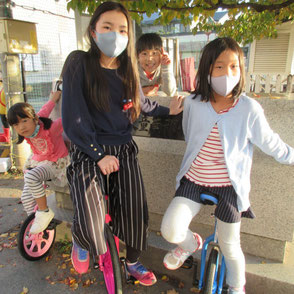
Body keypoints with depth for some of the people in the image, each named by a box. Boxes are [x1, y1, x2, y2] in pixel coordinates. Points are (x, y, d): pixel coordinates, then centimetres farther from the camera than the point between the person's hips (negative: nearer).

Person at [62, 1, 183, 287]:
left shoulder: (127, 69, 6)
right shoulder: (80, 63, -9)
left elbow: (140, 102, 24)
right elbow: (73, 118, -14)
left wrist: (167, 110, 20)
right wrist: (99, 155, -16)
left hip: (124, 150, 5)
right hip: (88, 152, -4)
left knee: (135, 212, 5)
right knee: (91, 228, -18)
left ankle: (132, 262, 36)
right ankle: (81, 242, 23)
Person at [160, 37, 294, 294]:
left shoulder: (249, 109, -11)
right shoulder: (193, 103, -6)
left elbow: (270, 143, 3)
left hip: (229, 186, -1)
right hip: (194, 180, 2)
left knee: (229, 246, 13)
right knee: (171, 230, -14)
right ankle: (190, 243, 25)